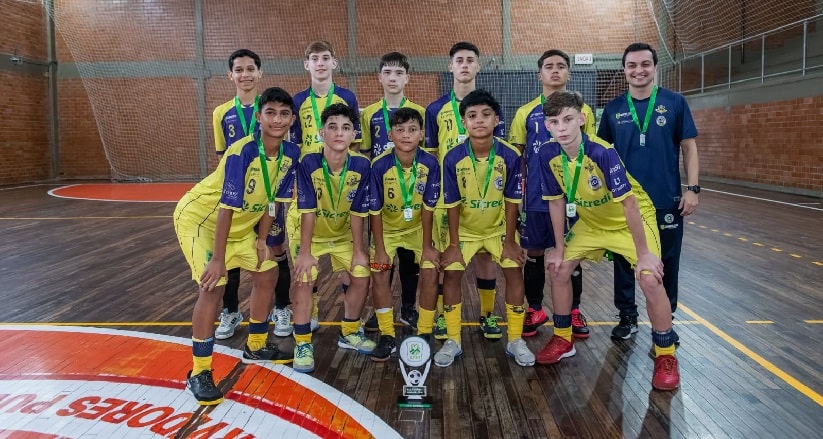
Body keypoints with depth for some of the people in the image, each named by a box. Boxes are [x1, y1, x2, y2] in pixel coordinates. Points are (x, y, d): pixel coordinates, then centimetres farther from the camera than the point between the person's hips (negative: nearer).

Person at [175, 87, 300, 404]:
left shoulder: (291, 154, -12)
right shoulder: (242, 152, -32)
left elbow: (273, 200, -1)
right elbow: (226, 207, -33)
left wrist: (262, 239, -1)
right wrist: (217, 259, -31)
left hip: (240, 223, 8)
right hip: (198, 217, -8)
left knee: (267, 273, 11)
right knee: (213, 285, -20)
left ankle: (255, 347, 32)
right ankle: (199, 373, -8)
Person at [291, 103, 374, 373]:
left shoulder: (361, 166, -22)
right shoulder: (308, 164, -29)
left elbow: (358, 212, -15)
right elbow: (308, 211, -26)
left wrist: (359, 250, -11)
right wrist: (305, 252, -25)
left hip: (344, 234, 3)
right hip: (312, 234, -3)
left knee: (362, 276, -3)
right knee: (304, 280, -17)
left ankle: (349, 333, 21)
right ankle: (302, 343, -1)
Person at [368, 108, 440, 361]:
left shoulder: (430, 164, -22)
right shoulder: (380, 166, -25)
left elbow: (428, 208, -15)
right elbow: (375, 211, -17)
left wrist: (427, 247, -12)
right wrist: (379, 249, -15)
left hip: (417, 227, 1)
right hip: (387, 228, 0)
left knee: (430, 271, -12)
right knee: (379, 273, -12)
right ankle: (387, 336, 3)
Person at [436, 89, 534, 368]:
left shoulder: (510, 156, -21)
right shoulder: (453, 158, -22)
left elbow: (511, 201, -13)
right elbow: (452, 204, -15)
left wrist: (509, 241, -10)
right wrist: (453, 244, -13)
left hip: (498, 228, 0)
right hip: (464, 229, 0)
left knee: (514, 272, -9)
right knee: (451, 274, -9)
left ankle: (515, 340, 8)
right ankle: (453, 341, 6)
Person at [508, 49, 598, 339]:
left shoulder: (582, 111, 6)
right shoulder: (526, 113, 5)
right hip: (536, 197, 0)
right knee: (535, 254, 7)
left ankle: (574, 311, 22)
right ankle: (535, 310, 22)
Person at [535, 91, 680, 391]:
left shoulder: (603, 153, -33)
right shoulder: (548, 155, -18)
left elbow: (629, 203, -29)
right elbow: (557, 202, -6)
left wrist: (643, 253, -26)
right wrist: (559, 248, -2)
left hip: (633, 219, -5)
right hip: (590, 222, 5)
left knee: (650, 280, -20)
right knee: (558, 268, 1)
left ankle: (665, 356, 1)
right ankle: (563, 340, 21)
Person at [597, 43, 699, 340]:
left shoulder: (675, 102, -1)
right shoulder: (613, 109, 3)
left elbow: (689, 147, 1)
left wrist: (692, 188, -6)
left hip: (667, 201, -1)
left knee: (666, 264, 9)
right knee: (624, 261, 9)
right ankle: (628, 317, 26)